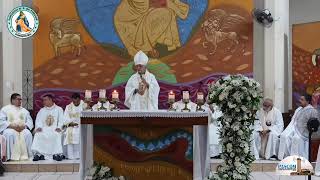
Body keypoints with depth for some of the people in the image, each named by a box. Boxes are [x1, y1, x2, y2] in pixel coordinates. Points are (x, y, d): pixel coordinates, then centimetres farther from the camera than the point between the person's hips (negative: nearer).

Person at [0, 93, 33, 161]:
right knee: (10, 134, -38)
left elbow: (30, 121, 12)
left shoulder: (24, 110, 23)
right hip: (9, 129, -3)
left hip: (22, 129, 3)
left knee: (28, 133, -31)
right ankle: (10, 156, -35)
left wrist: (24, 126, -10)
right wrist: (12, 125, -16)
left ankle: (25, 155, -29)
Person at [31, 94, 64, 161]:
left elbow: (61, 120, 4)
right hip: (44, 129, 2)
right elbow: (38, 120, 11)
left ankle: (57, 153, -34)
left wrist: (59, 127, -15)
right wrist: (39, 127, -11)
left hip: (55, 129, -2)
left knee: (57, 135, -36)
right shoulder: (42, 110, 23)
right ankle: (38, 153, -31)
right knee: (38, 135, -30)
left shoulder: (59, 109, 16)